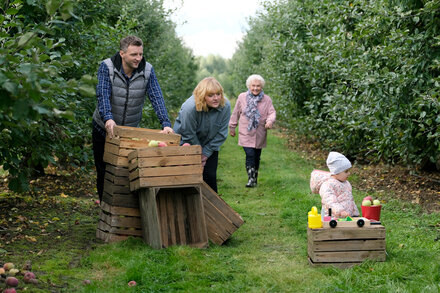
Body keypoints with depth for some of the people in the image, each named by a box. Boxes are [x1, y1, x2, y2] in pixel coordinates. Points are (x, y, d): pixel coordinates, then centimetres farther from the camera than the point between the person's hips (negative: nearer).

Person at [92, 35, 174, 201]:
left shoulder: (147, 70, -11)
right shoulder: (107, 67, -16)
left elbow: (156, 97, -17)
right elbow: (103, 95, -28)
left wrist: (166, 123, -31)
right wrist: (108, 119, -45)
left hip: (131, 130, 1)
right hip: (105, 128, -1)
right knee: (104, 174, 9)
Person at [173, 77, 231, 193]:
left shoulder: (225, 106, -21)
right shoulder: (190, 107, -32)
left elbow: (221, 134, -11)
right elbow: (188, 134, -20)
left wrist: (206, 153, -9)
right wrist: (199, 154, -9)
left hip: (209, 145, 3)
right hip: (187, 143, -3)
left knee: (210, 175, 1)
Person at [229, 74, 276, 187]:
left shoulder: (267, 99, 2)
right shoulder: (242, 97, 2)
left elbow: (272, 112, -4)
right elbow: (236, 113, 9)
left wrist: (270, 121, -26)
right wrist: (232, 127, 13)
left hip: (259, 135, 2)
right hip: (246, 134, -2)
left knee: (256, 157, 10)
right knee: (250, 155, -14)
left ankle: (255, 179, 25)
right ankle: (251, 179, -8)